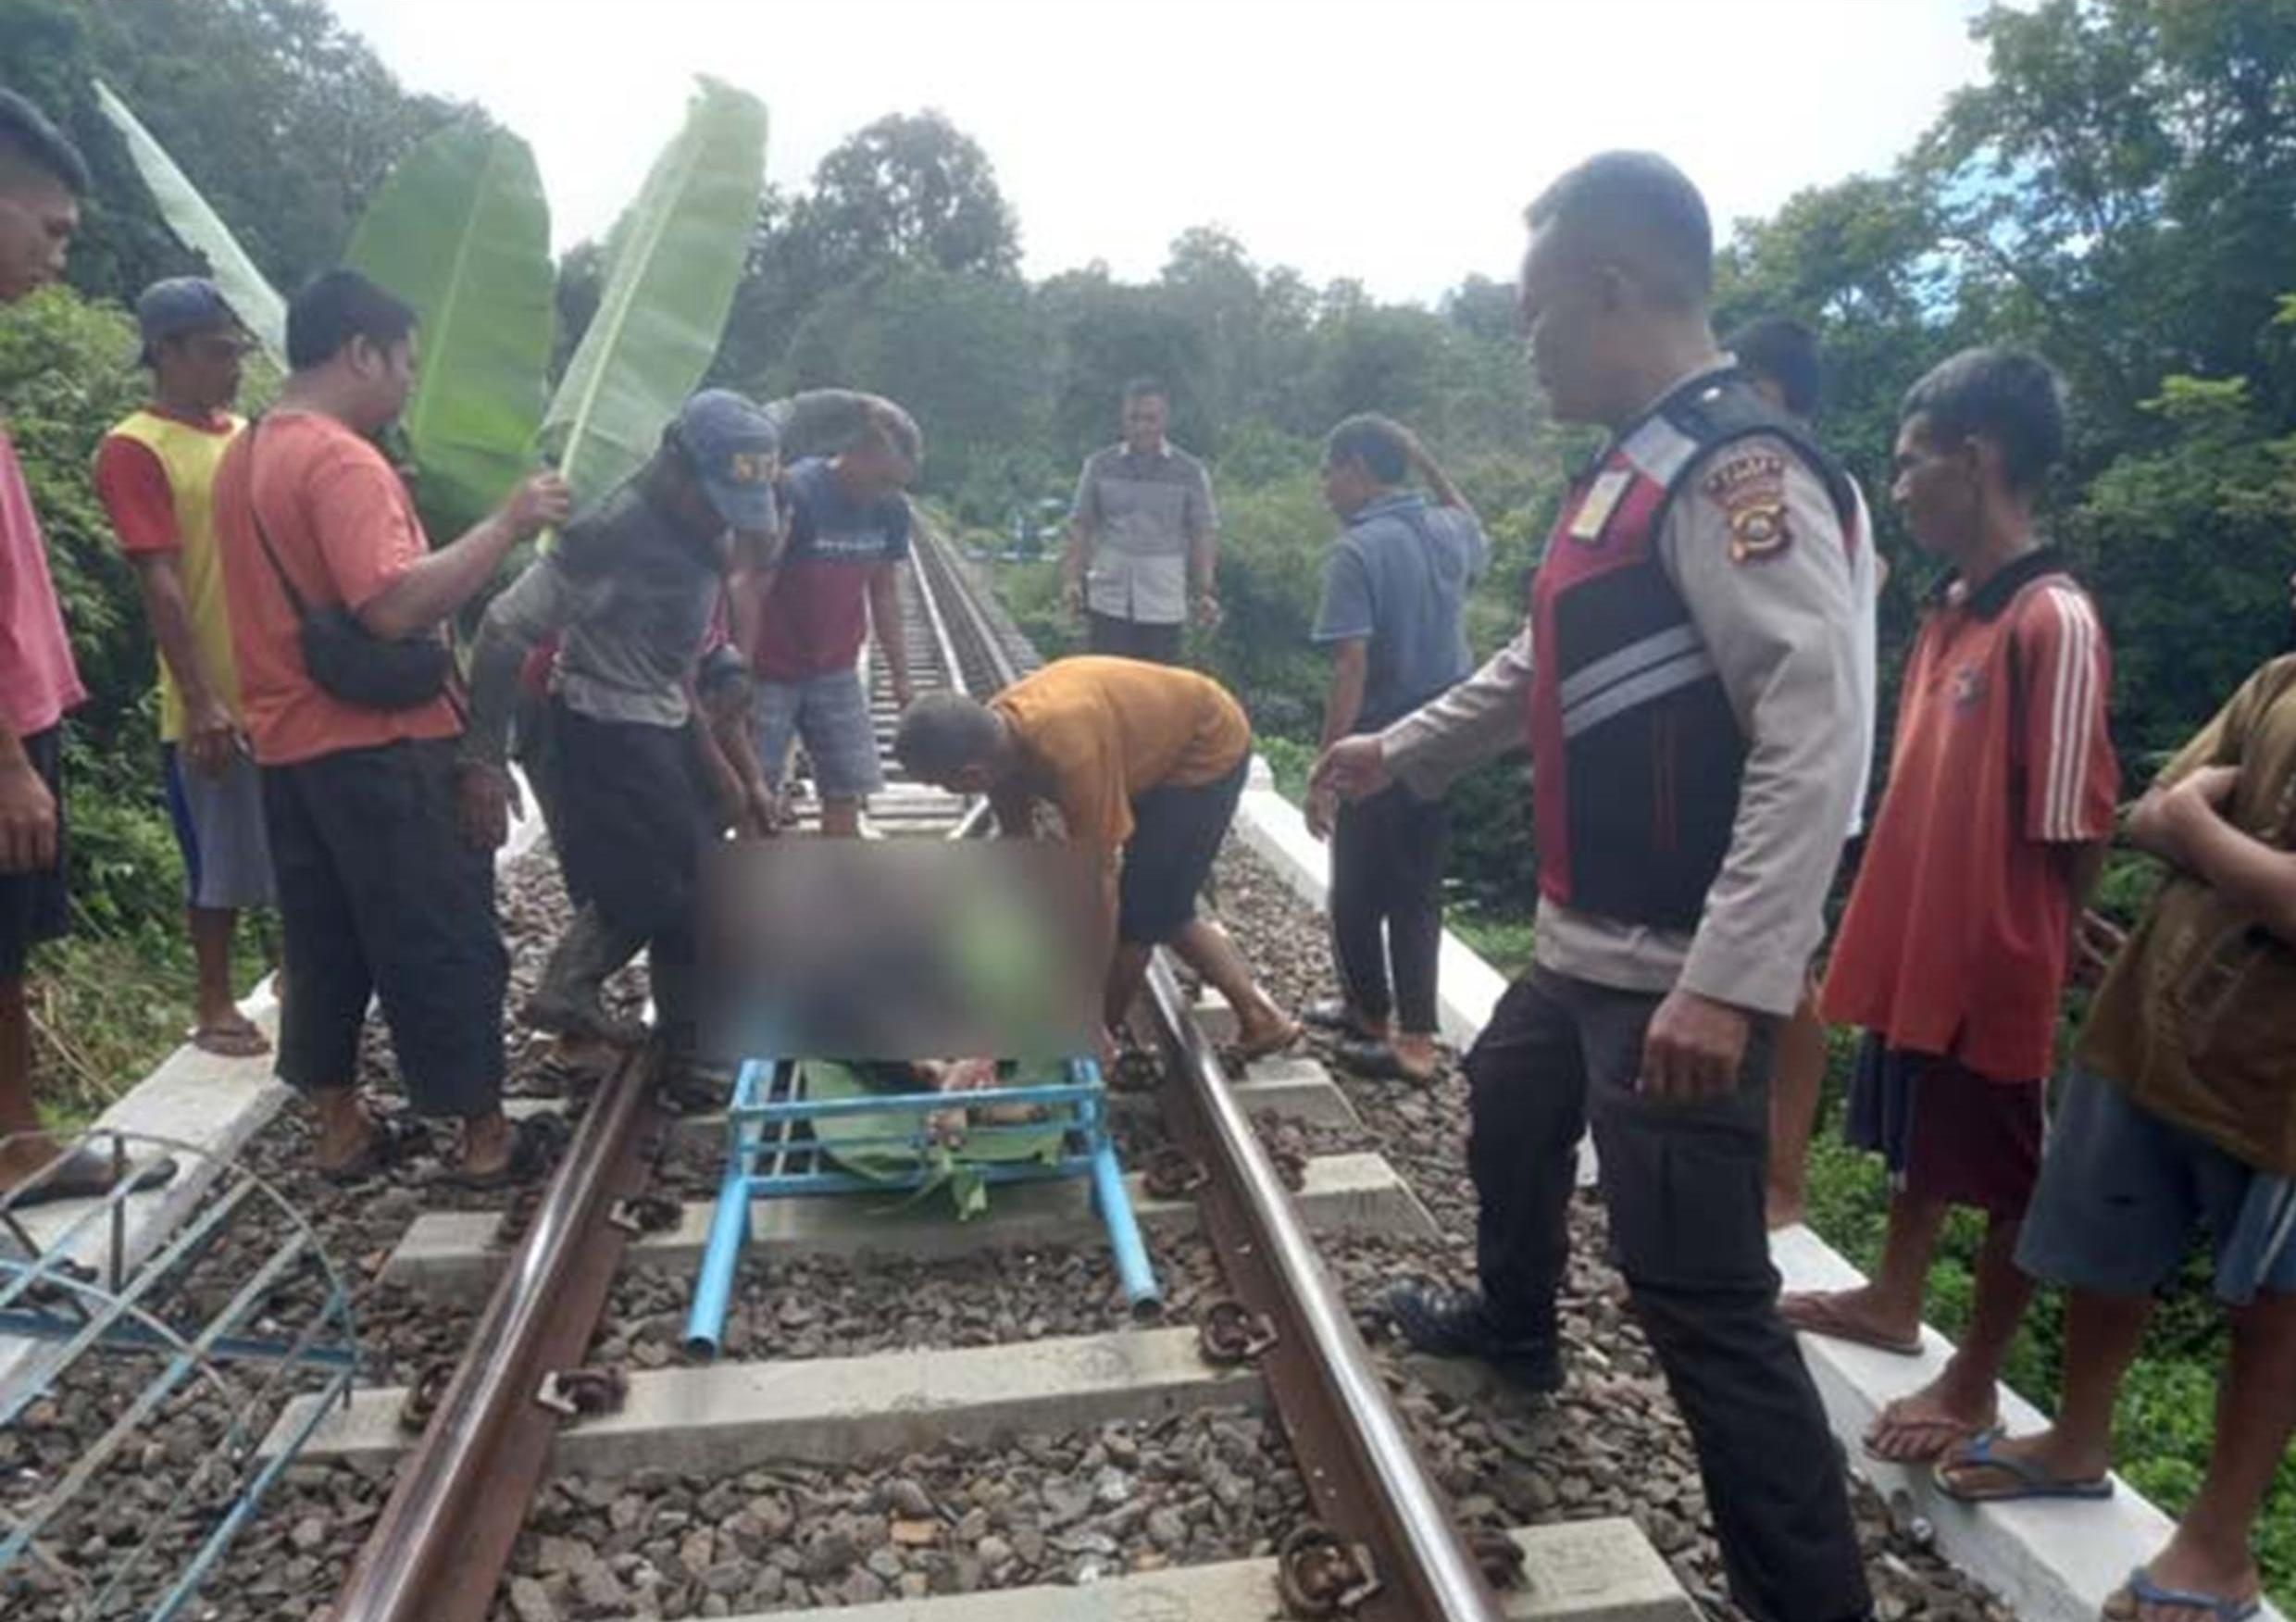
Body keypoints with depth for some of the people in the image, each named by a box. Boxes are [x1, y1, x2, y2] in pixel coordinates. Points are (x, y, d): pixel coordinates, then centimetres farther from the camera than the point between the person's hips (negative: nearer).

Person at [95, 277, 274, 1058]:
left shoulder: (245, 435, 12)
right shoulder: (134, 450, -10)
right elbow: (160, 587, -15)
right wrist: (201, 701, -19)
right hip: (216, 701, -6)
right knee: (220, 862, 4)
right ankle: (214, 1006, 18)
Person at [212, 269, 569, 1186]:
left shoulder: (244, 457, 13)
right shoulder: (342, 461, -18)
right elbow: (394, 607, -29)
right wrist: (508, 525, -24)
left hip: (289, 742, 9)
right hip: (381, 746, -9)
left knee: (325, 945, 15)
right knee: (447, 944, 1)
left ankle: (340, 1129, 23)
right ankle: (485, 1135, 10)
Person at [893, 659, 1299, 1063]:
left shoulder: (1068, 751, -39)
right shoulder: (994, 731, -14)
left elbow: (1099, 882, -33)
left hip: (1209, 747, -8)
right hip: (1162, 745, 8)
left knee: (1137, 912, -7)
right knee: (1159, 910, 13)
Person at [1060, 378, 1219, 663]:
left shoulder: (1190, 472, 2)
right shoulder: (1099, 466, 4)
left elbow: (1204, 533, 3)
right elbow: (1080, 526, 7)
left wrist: (1206, 591, -6)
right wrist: (1072, 578, -5)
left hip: (1164, 606, 0)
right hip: (1107, 601, 0)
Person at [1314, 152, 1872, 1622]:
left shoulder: (1739, 467, -20)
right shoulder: (1630, 467, 11)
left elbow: (1816, 738, -28)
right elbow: (1542, 669, 24)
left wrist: (1728, 982, -33)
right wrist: (1399, 750, 33)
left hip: (1680, 978, -10)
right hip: (1585, 945, 11)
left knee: (1702, 1297, -6)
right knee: (1508, 1113, 30)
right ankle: (1513, 1327, 57)